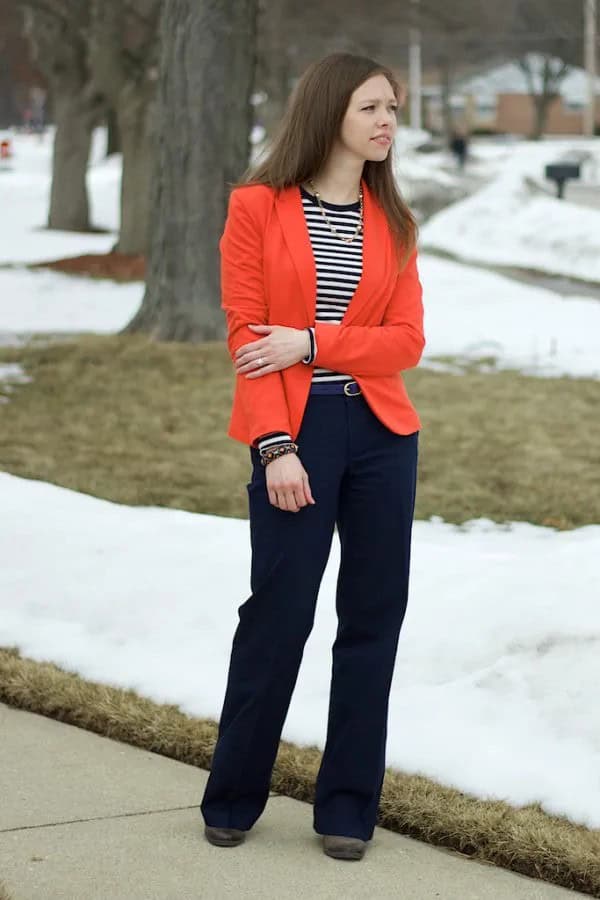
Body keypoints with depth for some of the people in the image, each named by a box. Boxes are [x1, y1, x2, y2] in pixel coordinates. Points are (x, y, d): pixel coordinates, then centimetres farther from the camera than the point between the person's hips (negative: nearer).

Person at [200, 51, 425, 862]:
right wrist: (275, 445, -15)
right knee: (278, 613, -2)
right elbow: (246, 337, -6)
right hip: (295, 432, -4)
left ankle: (347, 806, 15)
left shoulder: (392, 222, 9)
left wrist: (312, 343, -13)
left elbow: (406, 341, 2)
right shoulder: (257, 207, -2)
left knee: (374, 616, 5)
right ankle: (232, 798, 15)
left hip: (381, 431, 4)